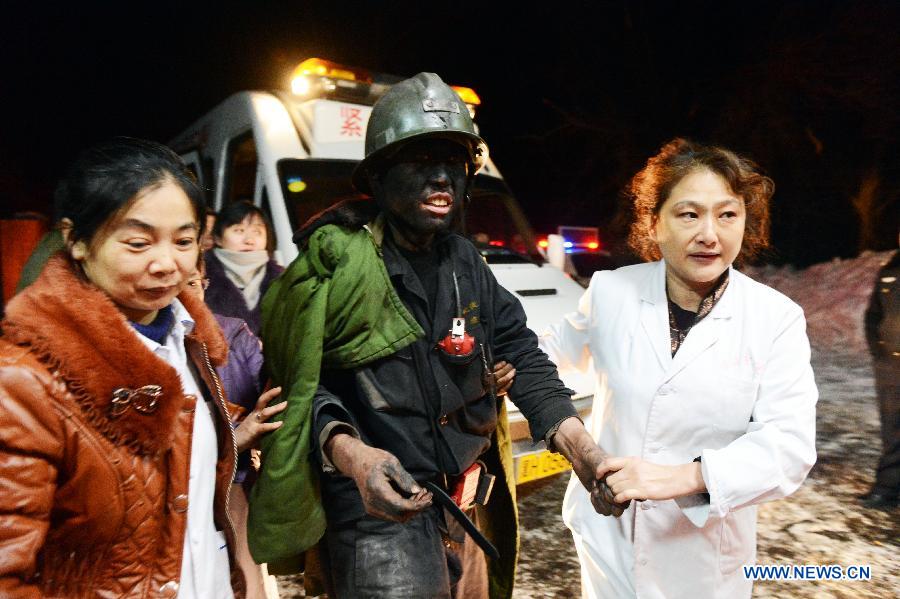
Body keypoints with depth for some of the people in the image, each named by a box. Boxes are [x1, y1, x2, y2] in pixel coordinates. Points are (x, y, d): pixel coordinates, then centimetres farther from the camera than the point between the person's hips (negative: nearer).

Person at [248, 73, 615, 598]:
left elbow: (521, 357, 3)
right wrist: (351, 454, -32)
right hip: (381, 512, -6)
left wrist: (578, 444, -10)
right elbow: (302, 382, -15)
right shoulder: (337, 260, -15)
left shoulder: (466, 263, 4)